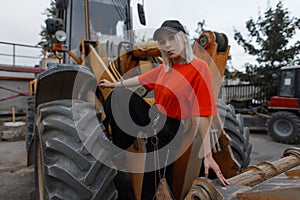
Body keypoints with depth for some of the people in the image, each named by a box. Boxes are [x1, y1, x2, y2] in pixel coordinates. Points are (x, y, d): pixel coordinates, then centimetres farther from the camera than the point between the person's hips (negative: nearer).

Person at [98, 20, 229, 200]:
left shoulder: (198, 67, -20)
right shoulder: (165, 68, 1)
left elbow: (203, 113, -23)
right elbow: (142, 79, 15)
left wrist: (208, 154, -22)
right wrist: (114, 84, 25)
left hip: (168, 132, -7)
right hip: (153, 118, 7)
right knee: (119, 96, 8)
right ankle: (119, 144, 19)